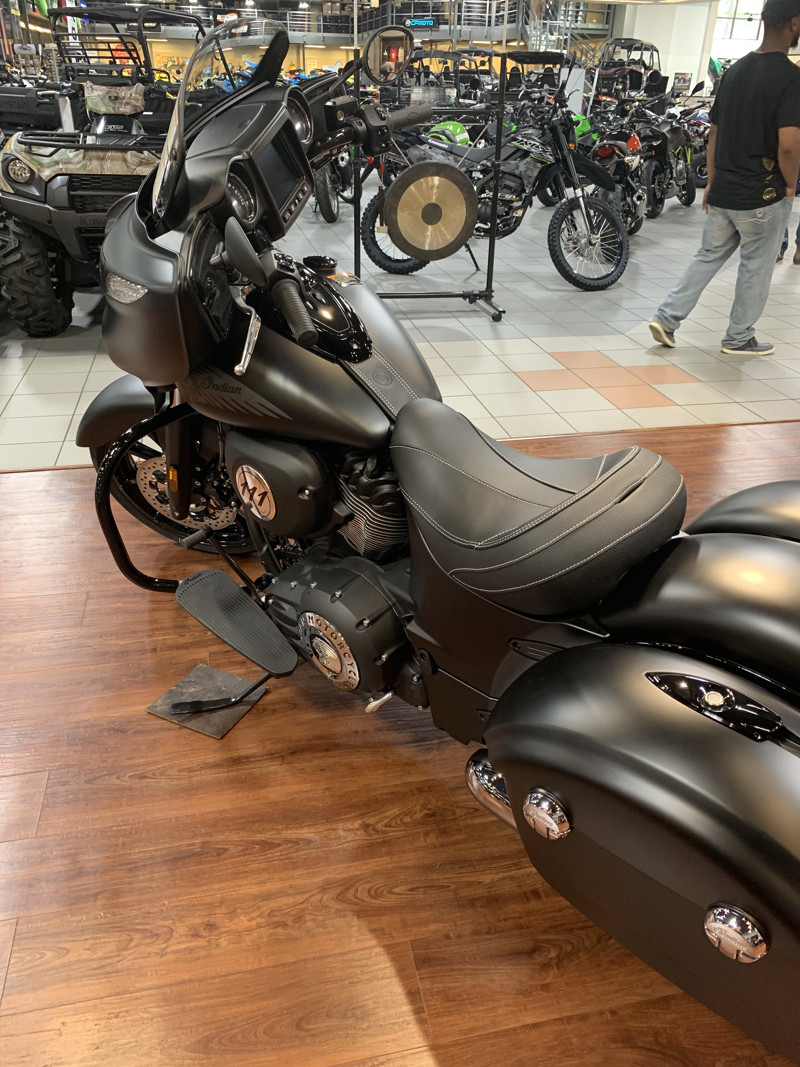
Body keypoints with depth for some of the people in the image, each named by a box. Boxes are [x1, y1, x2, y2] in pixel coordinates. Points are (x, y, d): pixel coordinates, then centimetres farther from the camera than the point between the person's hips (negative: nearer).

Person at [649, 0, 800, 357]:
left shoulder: (734, 70, 7)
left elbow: (714, 132, 11)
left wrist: (712, 181, 18)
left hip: (723, 192, 6)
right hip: (763, 195, -6)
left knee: (708, 256, 16)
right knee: (755, 267, 7)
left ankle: (667, 317, 8)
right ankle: (739, 339, 17)